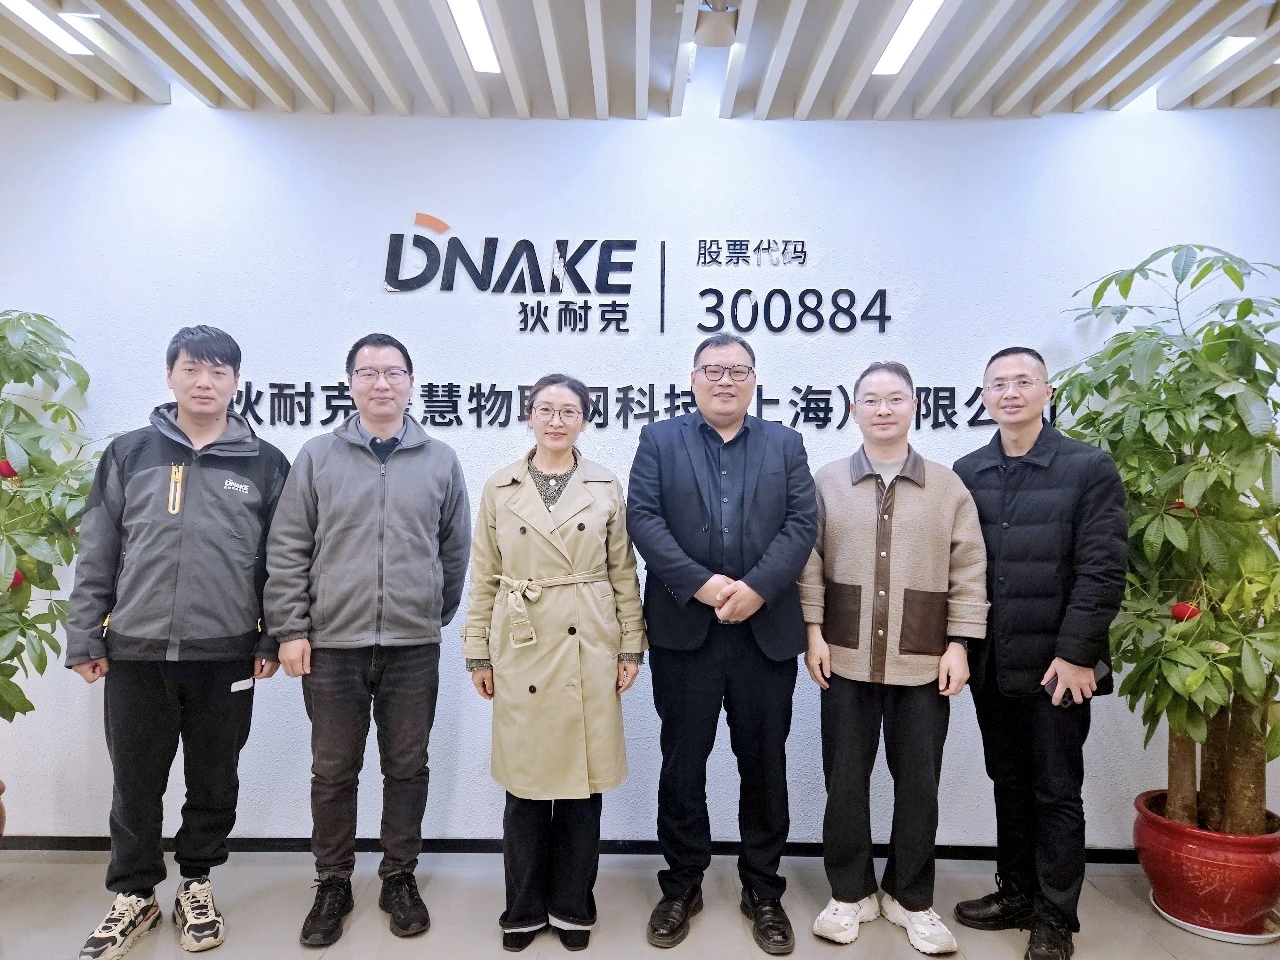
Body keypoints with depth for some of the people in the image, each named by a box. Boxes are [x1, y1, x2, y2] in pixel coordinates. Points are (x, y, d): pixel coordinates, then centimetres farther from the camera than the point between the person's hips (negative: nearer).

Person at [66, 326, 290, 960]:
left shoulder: (265, 464, 2)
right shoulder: (127, 455, 4)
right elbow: (96, 555, 5)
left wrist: (274, 640, 0)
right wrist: (84, 639, 2)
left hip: (227, 655, 0)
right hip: (135, 652, 1)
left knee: (214, 782, 12)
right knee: (135, 783, 11)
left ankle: (197, 885, 32)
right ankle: (133, 895, 31)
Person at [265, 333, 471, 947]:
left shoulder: (441, 462, 4)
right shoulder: (317, 457, 2)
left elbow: (455, 551, 10)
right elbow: (287, 550, 1)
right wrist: (290, 630, -3)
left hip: (414, 648, 1)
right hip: (332, 644, 0)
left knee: (407, 768, 11)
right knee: (333, 771, 11)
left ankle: (399, 878, 29)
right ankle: (333, 884, 29)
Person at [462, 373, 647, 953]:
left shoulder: (606, 488, 3)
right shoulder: (500, 488, 3)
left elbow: (624, 574, 4)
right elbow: (483, 578, 5)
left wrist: (631, 647, 1)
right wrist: (478, 653, 2)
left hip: (589, 649, 0)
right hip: (521, 649, 0)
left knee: (583, 782, 8)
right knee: (524, 785, 8)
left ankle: (572, 906, 27)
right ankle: (525, 908, 26)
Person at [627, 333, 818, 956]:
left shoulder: (785, 444, 10)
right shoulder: (659, 440, 7)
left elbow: (801, 523, -1)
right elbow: (643, 518, -5)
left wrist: (757, 588, -15)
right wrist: (702, 584, -16)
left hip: (766, 630, 1)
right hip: (684, 629, -1)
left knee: (764, 764, 10)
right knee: (682, 763, 9)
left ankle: (762, 888, 27)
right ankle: (682, 883, 27)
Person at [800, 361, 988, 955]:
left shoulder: (947, 486, 2)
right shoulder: (827, 482, 2)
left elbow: (968, 571, 1)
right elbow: (809, 561, 2)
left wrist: (959, 644, -4)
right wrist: (813, 632, -4)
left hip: (924, 662, 0)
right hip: (846, 659, 0)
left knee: (918, 784, 10)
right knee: (845, 780, 10)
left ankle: (910, 897, 29)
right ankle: (850, 892, 27)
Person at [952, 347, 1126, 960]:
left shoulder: (1089, 467, -5)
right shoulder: (966, 473, 6)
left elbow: (1103, 569, -10)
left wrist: (1075, 653, -14)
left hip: (1055, 665, -3)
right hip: (991, 663, 4)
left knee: (1057, 793, 8)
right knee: (1009, 785, 16)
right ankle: (1015, 894, 32)